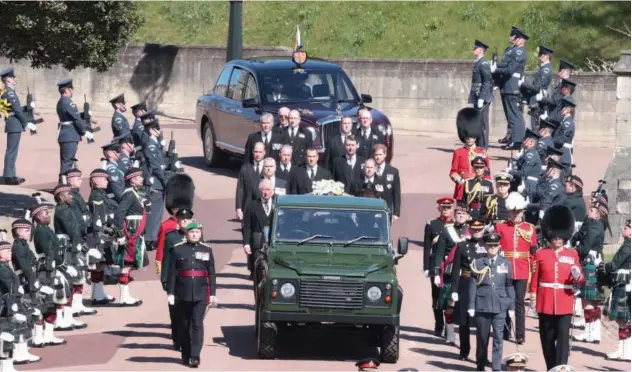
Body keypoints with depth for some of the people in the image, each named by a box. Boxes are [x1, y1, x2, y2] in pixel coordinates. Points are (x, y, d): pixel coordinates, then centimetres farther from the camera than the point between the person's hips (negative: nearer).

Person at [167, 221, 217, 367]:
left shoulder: (207, 250, 8)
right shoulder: (177, 249, 4)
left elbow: (211, 274, 7)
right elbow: (172, 273, 1)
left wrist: (213, 294, 2)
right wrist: (170, 292, -5)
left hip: (200, 294, 0)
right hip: (183, 294, 0)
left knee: (197, 324, -8)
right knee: (184, 326, 7)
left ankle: (195, 357, -11)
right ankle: (186, 356, 18)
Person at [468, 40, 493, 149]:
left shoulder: (483, 63, -13)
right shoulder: (478, 63, 16)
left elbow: (487, 81, -18)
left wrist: (481, 98, -21)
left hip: (483, 97, -10)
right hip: (477, 97, 10)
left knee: (483, 122, -6)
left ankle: (483, 146, -4)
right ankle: (478, 144, 20)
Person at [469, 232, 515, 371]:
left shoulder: (506, 263, 4)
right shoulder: (478, 263, 1)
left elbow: (509, 286, 6)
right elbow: (473, 286, 1)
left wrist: (511, 307, 3)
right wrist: (471, 306, -2)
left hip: (500, 307, 0)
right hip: (482, 306, 0)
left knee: (498, 338, -3)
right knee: (482, 338, 9)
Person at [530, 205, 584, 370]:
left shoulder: (573, 254, 4)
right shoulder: (540, 254, 2)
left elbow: (580, 279, 4)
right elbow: (535, 277, 4)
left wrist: (577, 276, -18)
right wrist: (533, 296, 0)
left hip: (565, 303, -1)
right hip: (545, 302, 1)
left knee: (563, 337, -9)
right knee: (547, 338, 9)